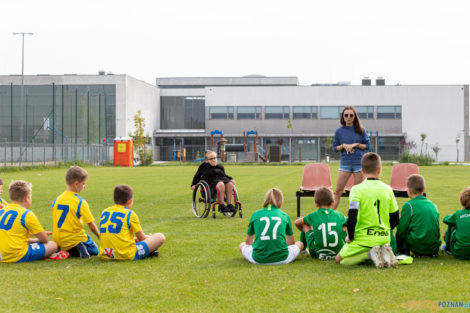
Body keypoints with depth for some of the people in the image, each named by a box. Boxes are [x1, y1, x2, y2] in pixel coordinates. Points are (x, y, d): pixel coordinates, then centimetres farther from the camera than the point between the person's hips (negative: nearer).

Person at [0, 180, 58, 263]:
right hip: (18, 257, -7)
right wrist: (34, 241, 22)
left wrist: (29, 240, 26)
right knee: (52, 245, 1)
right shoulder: (26, 214, -6)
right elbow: (44, 240, 0)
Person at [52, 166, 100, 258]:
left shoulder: (57, 200, 4)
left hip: (59, 240, 6)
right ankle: (81, 247, -16)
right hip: (74, 239, -6)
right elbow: (91, 225, -10)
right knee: (94, 250, 14)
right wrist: (100, 237, 6)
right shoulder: (80, 202, -13)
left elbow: (55, 222, 12)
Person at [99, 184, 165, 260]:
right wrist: (150, 237, 29)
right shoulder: (130, 214, -3)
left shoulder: (104, 212, 13)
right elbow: (141, 238, 6)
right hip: (127, 255, -6)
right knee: (160, 237, 2)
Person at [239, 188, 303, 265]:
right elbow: (291, 242, 27)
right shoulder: (284, 216, 10)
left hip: (259, 259, 0)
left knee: (242, 245, 28)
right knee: (300, 244, 27)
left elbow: (248, 242, 23)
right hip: (281, 258, 0)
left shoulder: (255, 215, 9)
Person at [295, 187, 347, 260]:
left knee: (305, 224, 17)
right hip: (338, 253, 2)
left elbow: (296, 223, 16)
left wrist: (304, 231, 36)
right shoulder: (338, 215, 4)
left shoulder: (313, 216, 1)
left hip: (318, 254, -2)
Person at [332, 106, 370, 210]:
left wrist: (356, 144, -10)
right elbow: (335, 147, 8)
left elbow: (367, 145, 5)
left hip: (359, 163, 0)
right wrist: (344, 146, -10)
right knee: (338, 191, -2)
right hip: (345, 163, 0)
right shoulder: (339, 131, 5)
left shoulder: (361, 130, 4)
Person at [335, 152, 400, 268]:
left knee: (339, 259, 15)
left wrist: (350, 237, -3)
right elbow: (395, 220, 7)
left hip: (363, 239, -5)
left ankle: (371, 254, -10)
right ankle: (385, 252, -2)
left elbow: (352, 218, -18)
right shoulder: (387, 189, 2)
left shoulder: (357, 190, -11)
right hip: (384, 239, 5)